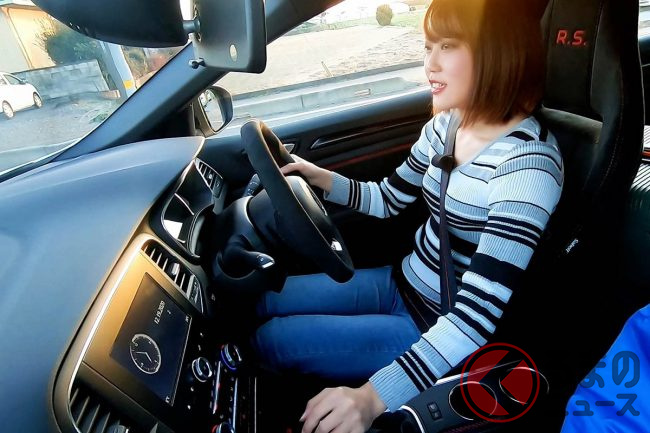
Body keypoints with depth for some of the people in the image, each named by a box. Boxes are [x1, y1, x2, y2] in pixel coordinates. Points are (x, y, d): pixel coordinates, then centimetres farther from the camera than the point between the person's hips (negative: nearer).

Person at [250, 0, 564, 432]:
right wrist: (322, 179, -8)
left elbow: (478, 313, -29)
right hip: (400, 284, 7)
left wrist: (375, 396, -35)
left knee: (273, 338, -9)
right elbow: (388, 198, 8)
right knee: (262, 301, 6)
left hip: (445, 335, -6)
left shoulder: (528, 164, -26)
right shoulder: (447, 125, -2)